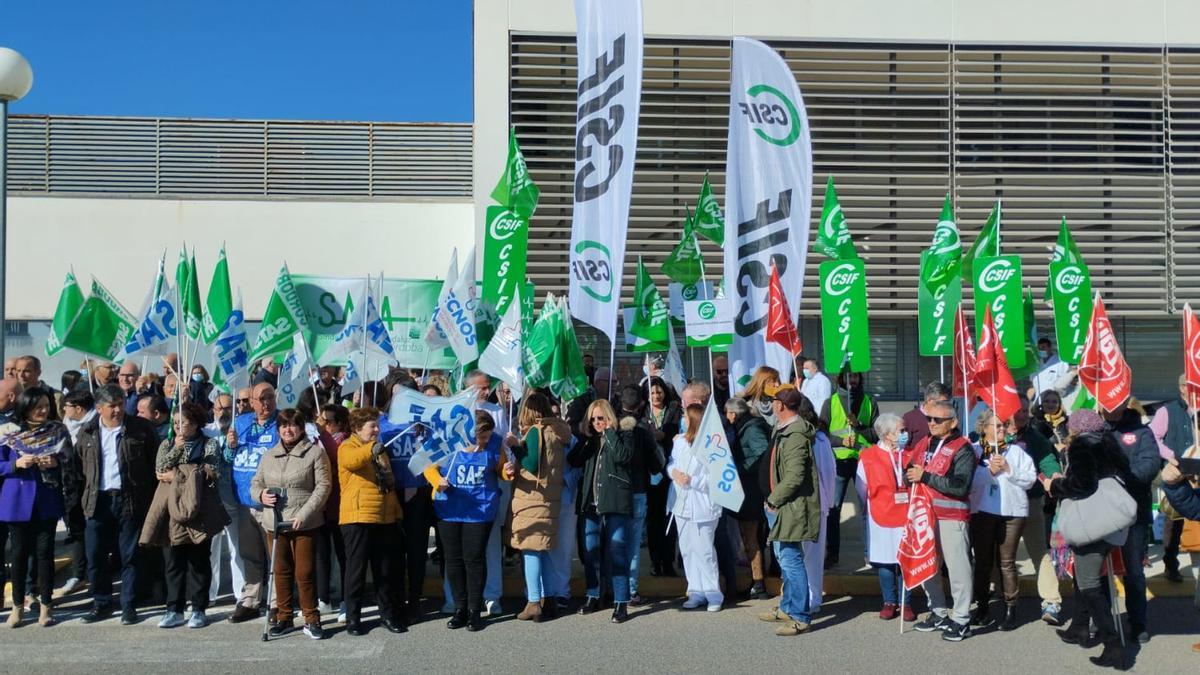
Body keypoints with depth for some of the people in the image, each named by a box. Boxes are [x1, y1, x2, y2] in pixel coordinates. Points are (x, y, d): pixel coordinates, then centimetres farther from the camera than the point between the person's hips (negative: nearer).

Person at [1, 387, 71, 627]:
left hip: (47, 501, 0)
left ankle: (46, 605, 12)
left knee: (44, 551, 2)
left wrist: (56, 463, -13)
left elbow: (70, 462, 6)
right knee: (20, 552, 7)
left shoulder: (58, 431, 1)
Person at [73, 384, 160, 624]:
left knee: (129, 556, 4)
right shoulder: (87, 433, 8)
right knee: (95, 557, 6)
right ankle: (102, 603, 21)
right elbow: (79, 469, 11)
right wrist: (82, 500, 3)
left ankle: (129, 606, 14)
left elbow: (156, 463, 1)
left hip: (131, 501, -2)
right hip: (98, 502, 3)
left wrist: (152, 498, -3)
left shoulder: (141, 428, -1)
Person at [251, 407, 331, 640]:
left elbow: (323, 486, -7)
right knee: (281, 571, 10)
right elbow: (255, 482, 20)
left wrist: (304, 514, -15)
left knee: (305, 573, -3)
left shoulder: (315, 452, -1)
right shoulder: (269, 456, 15)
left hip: (305, 524, -4)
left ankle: (311, 620, 8)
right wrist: (261, 494, -5)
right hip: (275, 523, 5)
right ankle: (284, 618, 21)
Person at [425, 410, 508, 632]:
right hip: (449, 510, 1)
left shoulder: (495, 443, -3)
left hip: (480, 510, -1)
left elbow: (500, 470, 10)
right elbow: (430, 466, 1)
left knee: (474, 558, 0)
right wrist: (438, 480, -19)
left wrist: (507, 471, -12)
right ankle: (460, 609, 21)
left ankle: (475, 610, 12)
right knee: (453, 559, 8)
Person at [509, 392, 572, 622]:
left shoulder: (535, 431, -12)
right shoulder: (558, 431, 11)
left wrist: (516, 447, -7)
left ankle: (534, 604, -4)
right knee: (543, 551, 15)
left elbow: (532, 465, -16)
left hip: (532, 498, -8)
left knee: (531, 550, -4)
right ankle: (549, 600, 18)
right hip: (551, 498, 8)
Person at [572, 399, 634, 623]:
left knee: (617, 552, -6)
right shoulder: (589, 441, 15)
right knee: (590, 551, 11)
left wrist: (610, 432, -11)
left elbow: (623, 457, -19)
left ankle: (621, 602, -2)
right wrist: (584, 439, -1)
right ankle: (593, 596, 24)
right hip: (591, 503, 6)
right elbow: (574, 461, 4)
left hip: (615, 503, -6)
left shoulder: (622, 438, 1)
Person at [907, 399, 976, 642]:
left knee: (957, 568, -2)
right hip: (924, 514, 7)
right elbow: (909, 473, 16)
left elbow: (961, 486, -20)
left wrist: (926, 477, -19)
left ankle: (961, 619, 9)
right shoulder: (923, 445, 13)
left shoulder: (962, 449, -8)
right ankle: (938, 613, 28)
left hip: (951, 517, -7)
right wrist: (909, 475, -7)